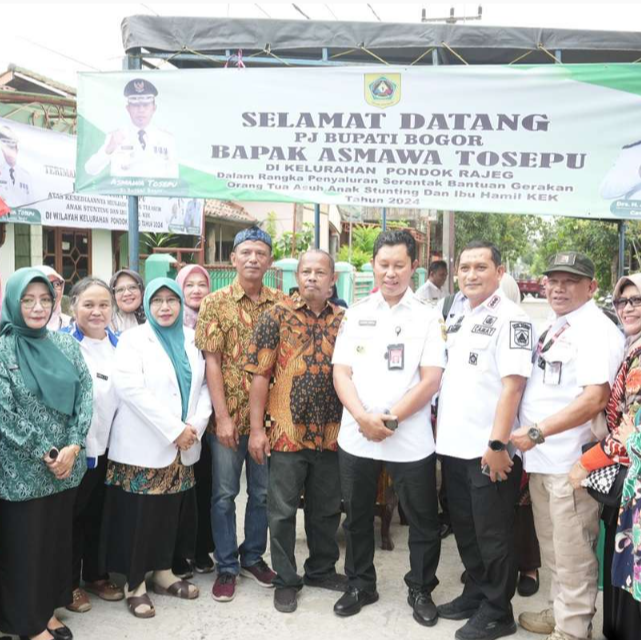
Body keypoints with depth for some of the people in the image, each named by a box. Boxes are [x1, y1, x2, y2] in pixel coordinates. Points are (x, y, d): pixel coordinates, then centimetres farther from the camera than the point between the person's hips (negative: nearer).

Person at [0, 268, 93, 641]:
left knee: (58, 539, 15)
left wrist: (73, 447, -10)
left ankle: (49, 610, 33)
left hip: (66, 465, 5)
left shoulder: (66, 345, 5)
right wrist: (45, 453, -13)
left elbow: (85, 396, 1)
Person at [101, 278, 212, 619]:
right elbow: (131, 389, -17)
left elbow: (204, 385, 7)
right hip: (144, 446, -4)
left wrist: (195, 426, -9)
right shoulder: (133, 339, -5)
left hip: (183, 446, 5)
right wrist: (174, 430, -19)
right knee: (140, 516, 1)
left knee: (172, 512, 11)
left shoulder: (191, 339, 10)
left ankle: (164, 573, 28)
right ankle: (135, 584, 16)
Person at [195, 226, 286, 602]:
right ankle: (226, 567, 23)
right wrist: (223, 416, -12)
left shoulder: (281, 303, 4)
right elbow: (212, 362, -7)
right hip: (229, 415, -2)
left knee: (263, 492, 14)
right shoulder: (216, 303, -3)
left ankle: (253, 557, 32)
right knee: (225, 494, 8)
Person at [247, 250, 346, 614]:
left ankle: (322, 569, 36)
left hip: (332, 433, 3)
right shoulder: (277, 316, -4)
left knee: (327, 509, 16)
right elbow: (260, 375, -6)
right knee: (283, 510, 8)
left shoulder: (345, 320, 5)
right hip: (287, 432, -3)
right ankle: (286, 580, 24)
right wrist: (257, 428, -10)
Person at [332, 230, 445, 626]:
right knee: (358, 517, 15)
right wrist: (363, 418, -13)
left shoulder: (428, 318, -1)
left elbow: (431, 380, -8)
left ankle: (421, 591, 28)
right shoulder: (356, 315, 6)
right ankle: (361, 585, 34)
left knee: (424, 520, 8)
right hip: (356, 437, 3)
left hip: (411, 440, -2)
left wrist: (390, 419, -14)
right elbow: (341, 373, 2)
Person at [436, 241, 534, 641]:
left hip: (489, 449, -7)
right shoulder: (459, 317, 12)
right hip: (454, 445, 8)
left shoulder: (510, 317, -12)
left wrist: (497, 444, -22)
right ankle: (475, 594, 36)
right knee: (466, 529, 19)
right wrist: (440, 426, 14)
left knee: (493, 534, 6)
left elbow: (513, 383, -19)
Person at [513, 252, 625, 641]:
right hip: (543, 459, 9)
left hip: (572, 461, -9)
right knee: (554, 550, 22)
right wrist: (533, 436, 11)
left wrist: (538, 432, -24)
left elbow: (596, 397, -25)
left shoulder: (596, 329, -15)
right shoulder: (555, 327, 12)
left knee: (573, 554, 6)